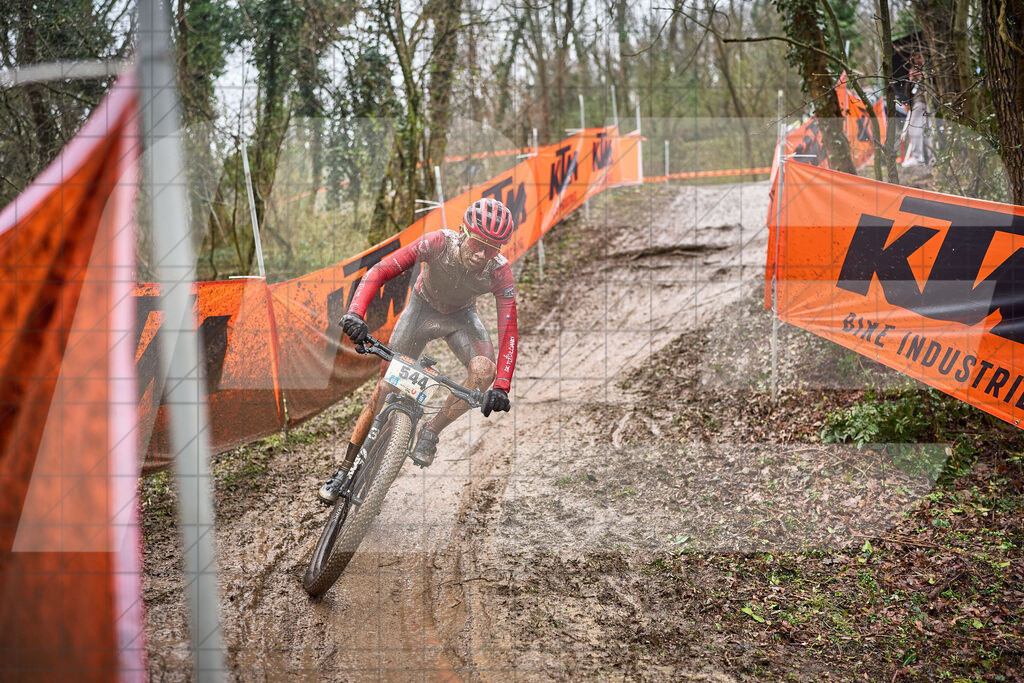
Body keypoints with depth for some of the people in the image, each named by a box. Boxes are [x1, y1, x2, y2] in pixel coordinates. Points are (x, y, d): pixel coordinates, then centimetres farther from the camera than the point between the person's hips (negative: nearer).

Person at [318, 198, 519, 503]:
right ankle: (346, 469, 9)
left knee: (484, 371, -29)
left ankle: (430, 432, -8)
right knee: (386, 387, -4)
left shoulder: (499, 271, -31)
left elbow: (509, 331, -33)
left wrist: (502, 386, -45)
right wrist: (355, 313, -53)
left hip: (461, 317, 1)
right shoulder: (439, 243, -34)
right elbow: (380, 271, -37)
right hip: (422, 308, -1)